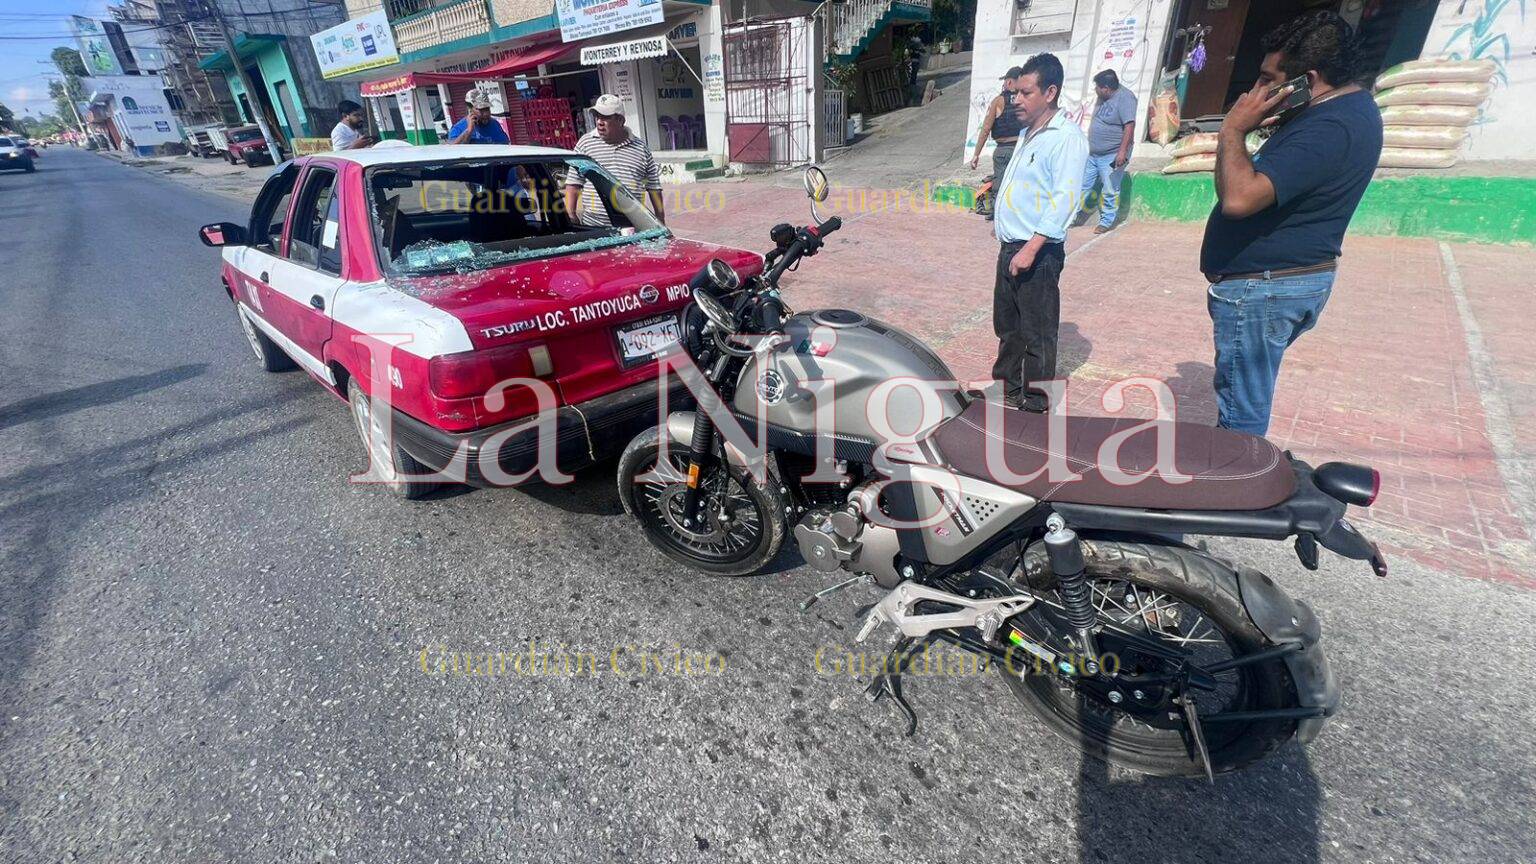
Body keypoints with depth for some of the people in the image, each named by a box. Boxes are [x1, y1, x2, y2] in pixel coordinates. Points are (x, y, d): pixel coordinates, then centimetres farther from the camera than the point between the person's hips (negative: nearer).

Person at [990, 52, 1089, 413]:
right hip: (1011, 246, 9)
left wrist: (1031, 248, -26)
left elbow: (1063, 200, -21)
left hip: (1038, 252, -9)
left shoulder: (1066, 136, -13)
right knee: (1007, 326, 17)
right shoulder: (1028, 132, 15)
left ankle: (1034, 403, 11)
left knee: (1037, 333, 0)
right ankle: (1006, 387, 32)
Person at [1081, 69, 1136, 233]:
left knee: (1110, 191, 2)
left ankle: (1106, 221, 14)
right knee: (1083, 185, 10)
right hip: (1092, 153, 8)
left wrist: (1122, 151, -28)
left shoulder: (1125, 98, -17)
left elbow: (1130, 126, -22)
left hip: (1112, 156, -8)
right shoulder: (1103, 97, 8)